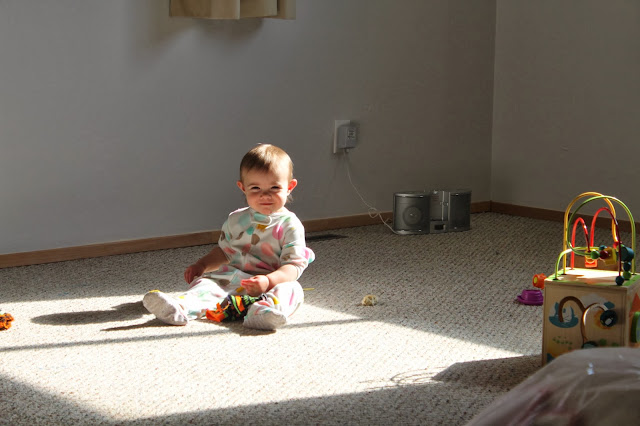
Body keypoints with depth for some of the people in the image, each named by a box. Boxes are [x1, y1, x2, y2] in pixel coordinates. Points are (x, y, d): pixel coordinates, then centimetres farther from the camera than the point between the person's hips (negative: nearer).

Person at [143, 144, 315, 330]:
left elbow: (294, 265, -11)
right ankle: (180, 308, -47)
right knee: (206, 282, -19)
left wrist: (268, 280, -28)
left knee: (291, 289, -33)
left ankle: (262, 310, -64)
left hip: (274, 282, -4)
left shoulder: (290, 225, -2)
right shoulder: (236, 220, 15)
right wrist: (202, 265, 12)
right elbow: (224, 251, 29)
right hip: (232, 279, 4)